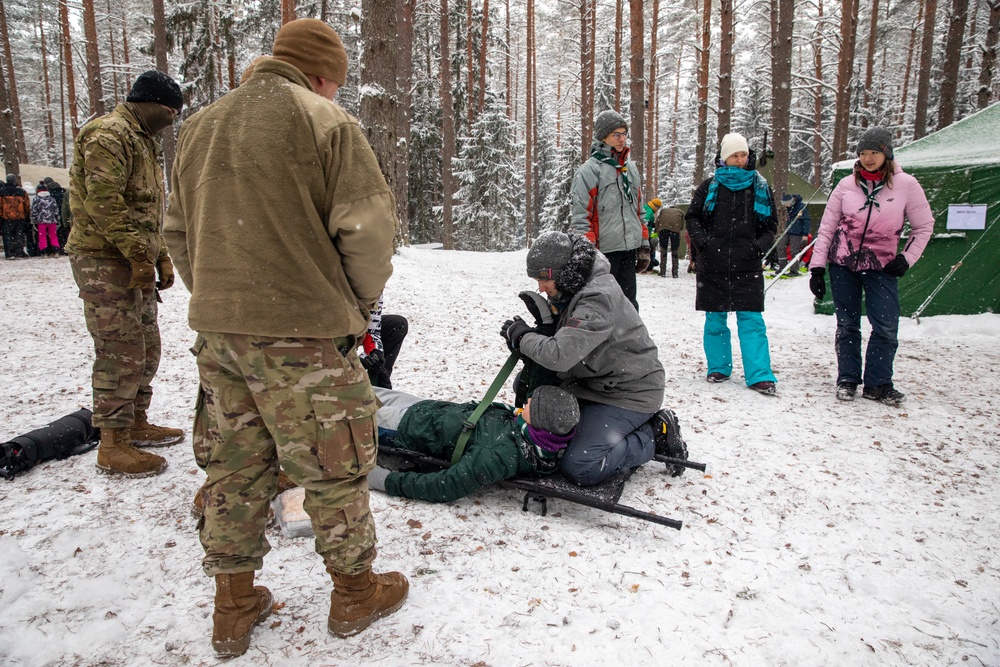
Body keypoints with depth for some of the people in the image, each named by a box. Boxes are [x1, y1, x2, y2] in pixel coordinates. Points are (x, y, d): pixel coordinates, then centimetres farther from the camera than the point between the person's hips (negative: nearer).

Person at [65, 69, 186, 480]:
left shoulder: (141, 140, 22)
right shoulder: (108, 135, -12)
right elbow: (103, 203, -22)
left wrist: (161, 258, 15)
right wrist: (140, 256, -22)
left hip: (134, 262, 10)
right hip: (105, 261, -10)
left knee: (146, 349, 15)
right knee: (122, 354, -8)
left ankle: (137, 423, 29)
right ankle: (113, 446, 1)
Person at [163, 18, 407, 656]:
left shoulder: (200, 126, 15)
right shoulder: (327, 121, -7)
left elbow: (179, 230, 17)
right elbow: (367, 227, -14)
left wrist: (217, 298, 19)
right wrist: (361, 298, 2)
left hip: (217, 329, 7)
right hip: (304, 333, -6)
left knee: (234, 466, 16)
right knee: (335, 464, 9)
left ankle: (234, 604, 29)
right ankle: (355, 591, 26)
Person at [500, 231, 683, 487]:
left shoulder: (598, 298, -28)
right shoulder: (574, 289, 3)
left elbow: (559, 355, -35)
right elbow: (562, 339, 14)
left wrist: (522, 336, -19)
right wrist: (528, 334, -4)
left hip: (628, 394, -10)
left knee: (578, 468, -21)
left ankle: (653, 435, 2)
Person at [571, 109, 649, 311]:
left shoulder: (631, 168, 18)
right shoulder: (590, 170, -5)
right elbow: (581, 215, -9)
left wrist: (644, 245, 18)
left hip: (629, 249, 7)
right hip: (604, 250, -7)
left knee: (629, 304, 11)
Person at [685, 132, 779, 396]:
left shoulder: (760, 187, 9)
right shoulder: (710, 186, 5)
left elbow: (770, 224, 16)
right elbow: (692, 217, 11)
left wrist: (761, 245, -2)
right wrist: (702, 241, -5)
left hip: (747, 266, 0)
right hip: (713, 264, 0)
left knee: (751, 320, -4)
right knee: (715, 319, 7)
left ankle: (760, 375, -2)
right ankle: (719, 367, 21)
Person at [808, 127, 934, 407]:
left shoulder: (906, 185, -4)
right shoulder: (847, 185, -1)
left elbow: (924, 226, 6)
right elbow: (826, 228, 1)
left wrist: (907, 258, -3)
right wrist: (817, 267, -3)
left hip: (881, 266, -1)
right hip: (842, 263, 1)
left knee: (886, 327, -6)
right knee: (847, 325, 7)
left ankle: (877, 384, 9)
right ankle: (847, 379, 19)